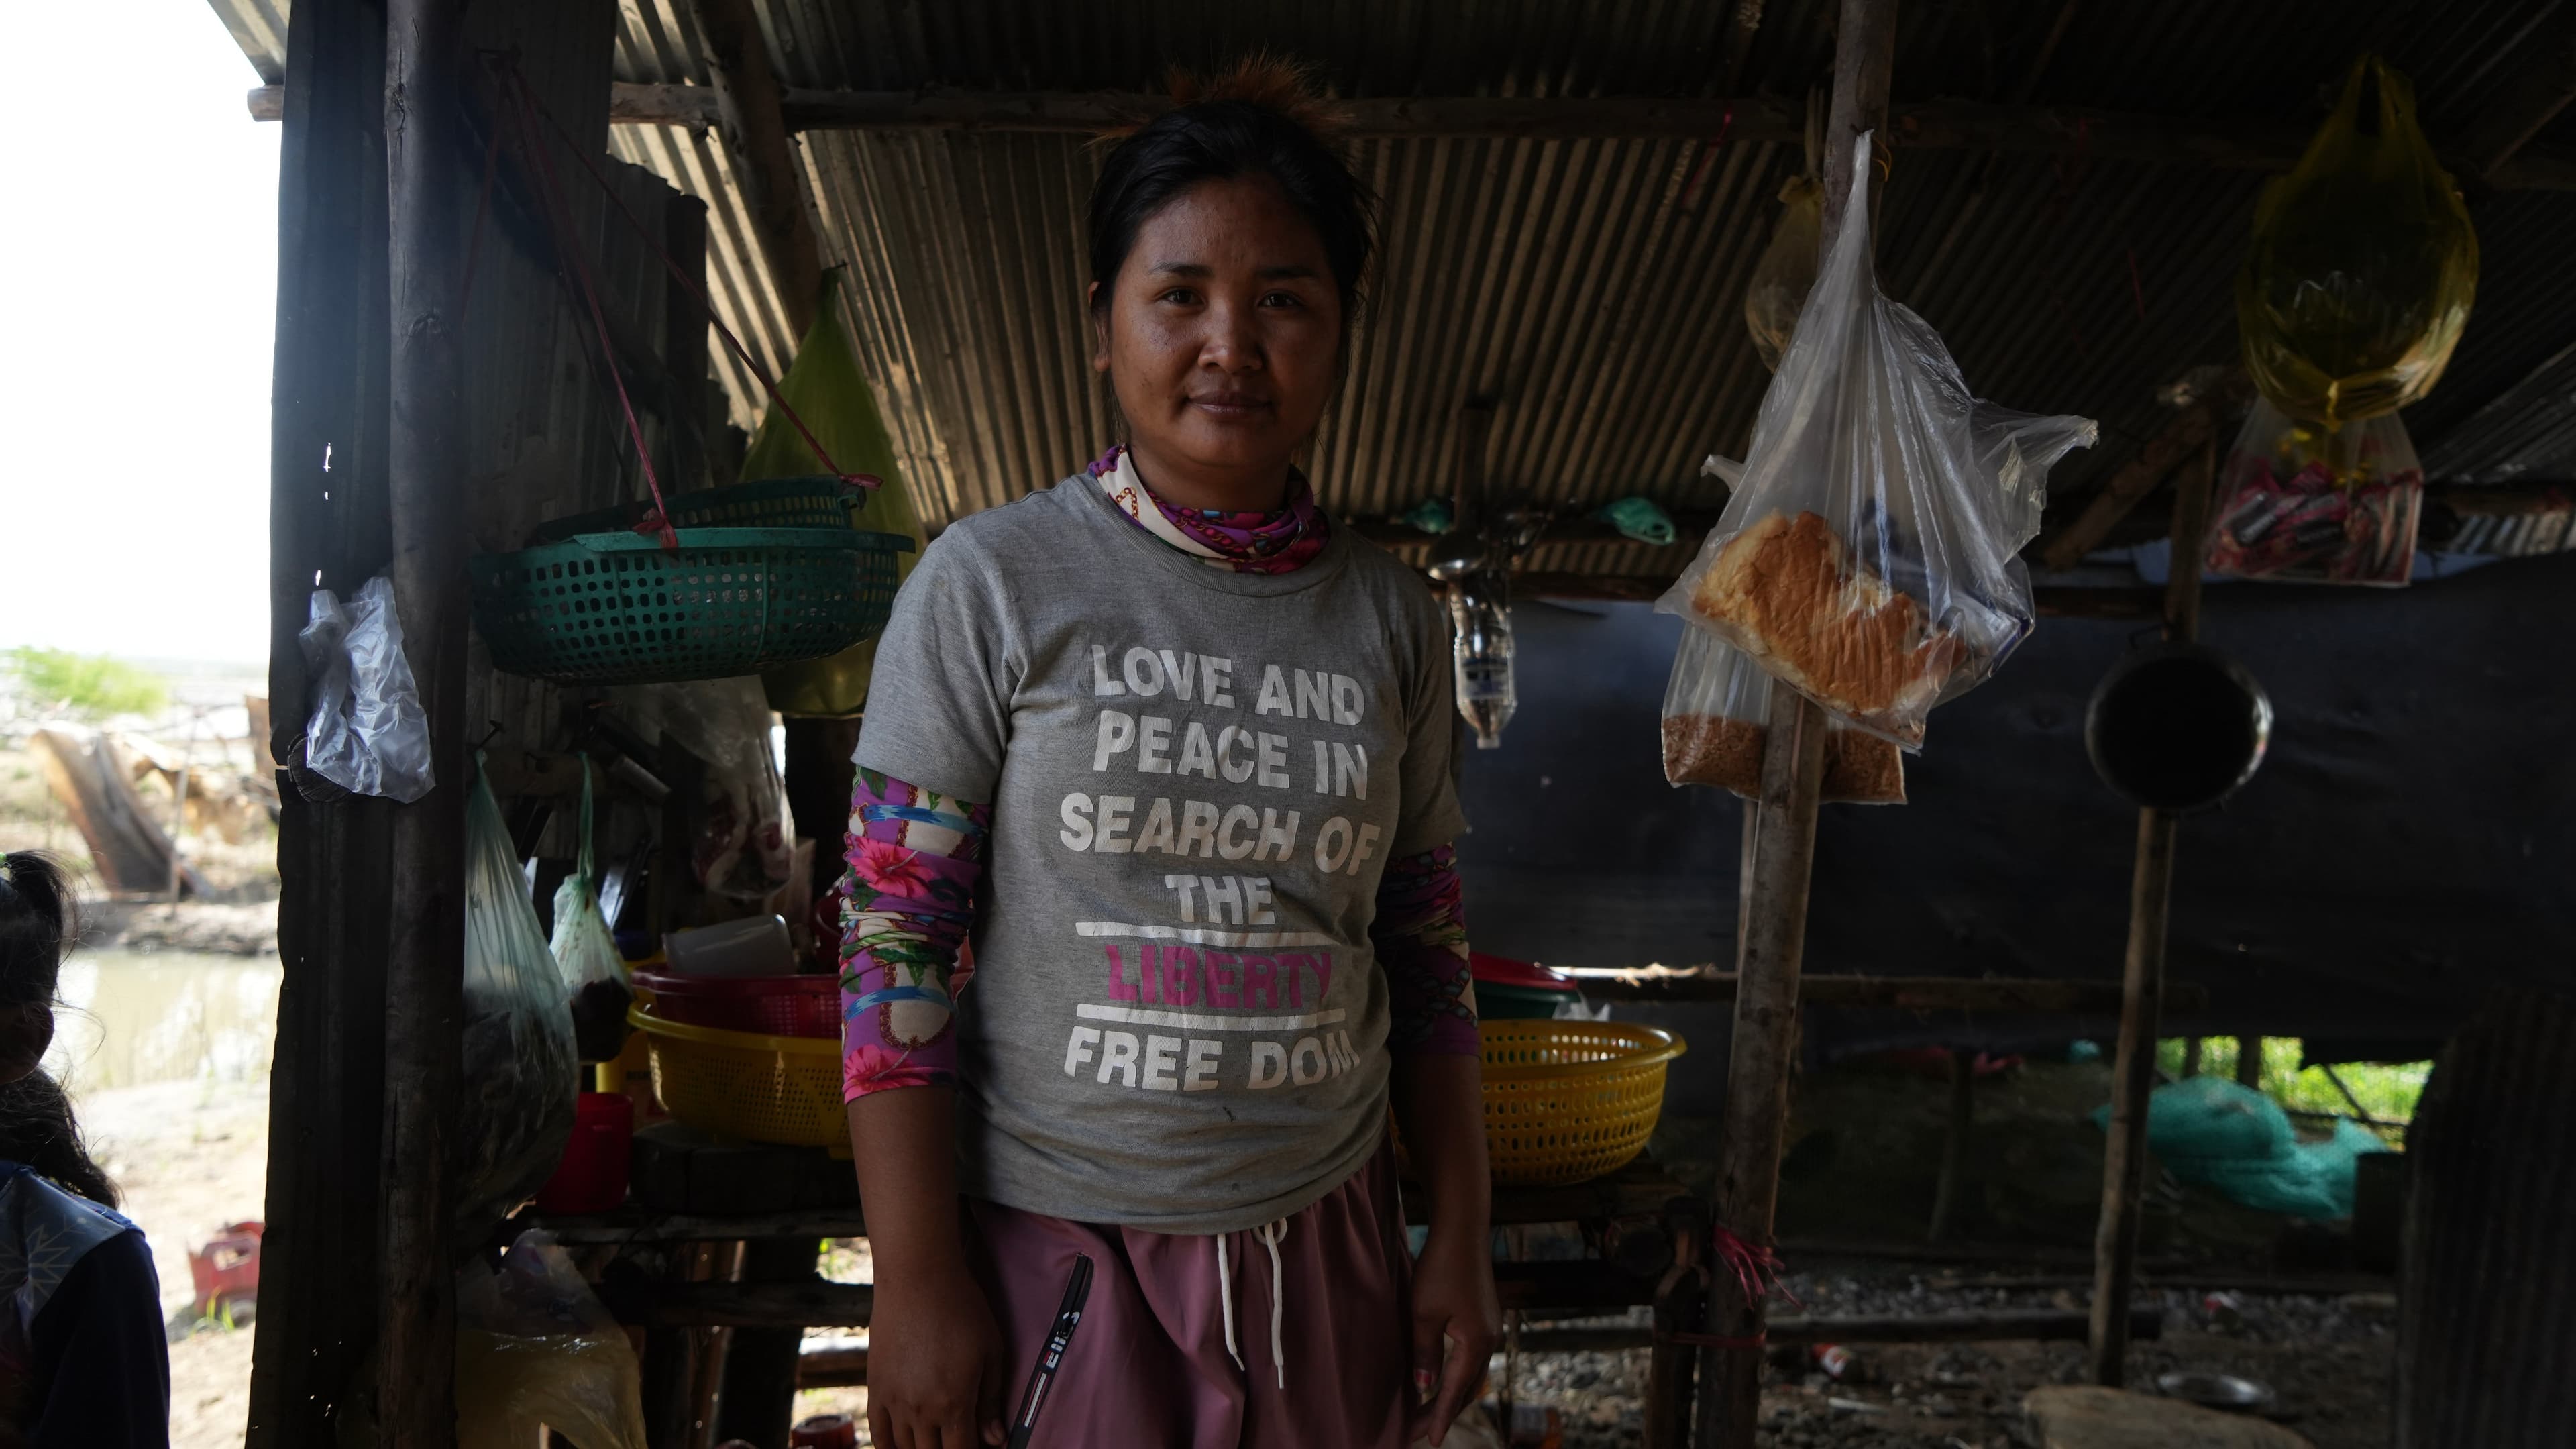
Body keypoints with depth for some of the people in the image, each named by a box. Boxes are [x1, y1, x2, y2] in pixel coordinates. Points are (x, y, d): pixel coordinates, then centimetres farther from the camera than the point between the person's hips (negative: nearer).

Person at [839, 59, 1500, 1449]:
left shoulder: (1391, 619, 2)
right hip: (1052, 1243, -3)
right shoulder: (992, 584, -8)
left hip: (1321, 1251, 3)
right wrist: (918, 1282, -11)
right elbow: (893, 946, -9)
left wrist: (1461, 1239, 6)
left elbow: (1426, 955, 7)